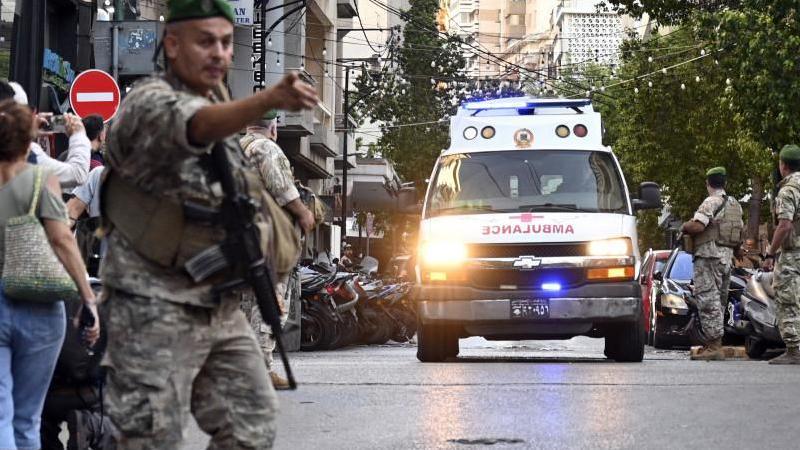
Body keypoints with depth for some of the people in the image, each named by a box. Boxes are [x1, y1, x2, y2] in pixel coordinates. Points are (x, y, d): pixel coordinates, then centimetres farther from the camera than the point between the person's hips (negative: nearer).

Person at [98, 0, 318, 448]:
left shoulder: (218, 99, 12)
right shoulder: (151, 103, -14)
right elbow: (198, 126, -39)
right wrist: (270, 100, -56)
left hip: (220, 306, 8)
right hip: (156, 308, -8)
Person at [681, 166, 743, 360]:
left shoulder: (711, 202, -12)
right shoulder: (734, 204, 16)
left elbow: (698, 226, -23)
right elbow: (740, 230, 21)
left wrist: (684, 227, -3)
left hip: (709, 256, -9)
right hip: (727, 257, 9)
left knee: (708, 301, -10)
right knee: (719, 301, 13)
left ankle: (714, 346, -15)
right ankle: (711, 343, 18)